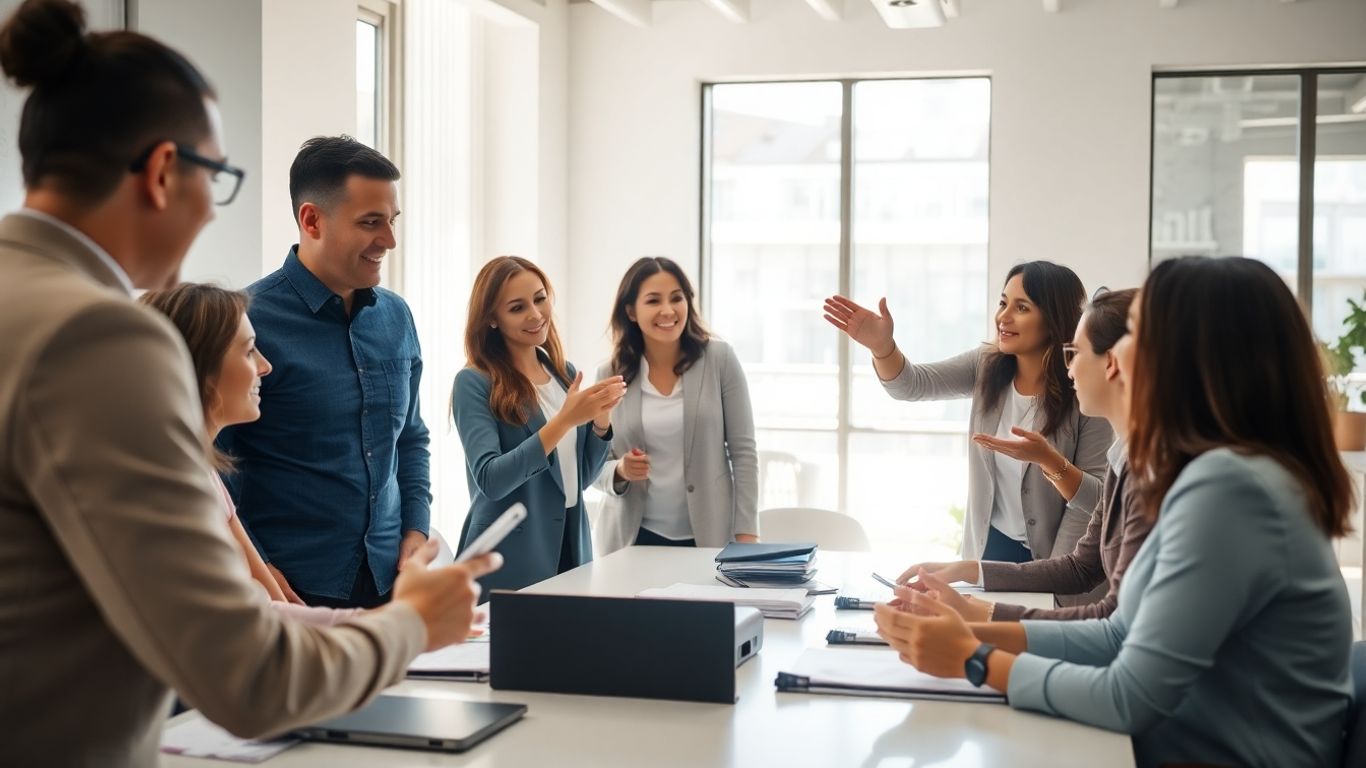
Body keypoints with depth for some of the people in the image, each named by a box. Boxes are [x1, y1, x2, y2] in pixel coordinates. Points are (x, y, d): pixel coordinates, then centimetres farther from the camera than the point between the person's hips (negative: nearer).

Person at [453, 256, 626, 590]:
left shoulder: (565, 374, 6)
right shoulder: (474, 383, -11)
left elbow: (582, 477, 11)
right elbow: (490, 480, -20)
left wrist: (601, 419, -7)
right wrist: (564, 420, -25)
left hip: (569, 549, 6)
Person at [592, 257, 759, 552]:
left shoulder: (720, 359, -6)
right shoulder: (610, 376, -2)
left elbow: (743, 450, -4)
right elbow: (596, 467, 4)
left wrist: (747, 535, -9)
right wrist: (620, 472, -18)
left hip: (711, 537, -1)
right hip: (635, 539, 1)